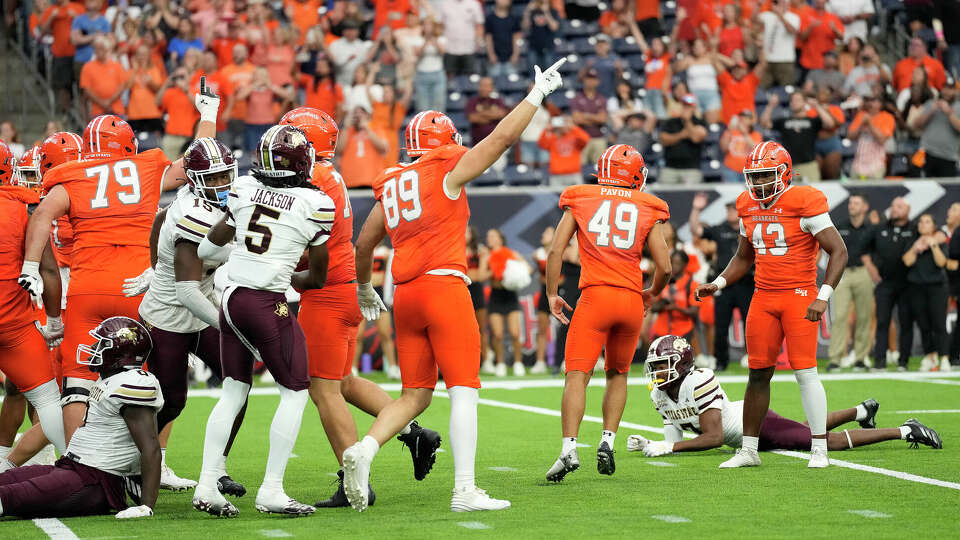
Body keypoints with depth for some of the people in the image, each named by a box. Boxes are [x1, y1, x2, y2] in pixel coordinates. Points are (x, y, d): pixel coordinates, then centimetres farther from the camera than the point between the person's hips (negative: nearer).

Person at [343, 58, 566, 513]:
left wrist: (364, 289, 41)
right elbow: (502, 137, -2)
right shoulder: (447, 173, 0)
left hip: (406, 295, 7)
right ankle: (465, 489, -10)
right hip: (443, 285, -7)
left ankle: (364, 450, -10)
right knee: (463, 389, -4)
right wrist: (538, 93, 8)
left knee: (414, 395, 12)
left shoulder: (391, 186, 17)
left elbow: (364, 245, 25)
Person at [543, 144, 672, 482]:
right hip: (631, 300, 2)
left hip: (595, 296, -2)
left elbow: (555, 251, 1)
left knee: (577, 375, -7)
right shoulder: (648, 210, 10)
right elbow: (664, 267, 6)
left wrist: (552, 295, 11)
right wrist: (652, 293, 25)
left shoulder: (580, 201, 9)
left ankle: (569, 448, -22)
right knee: (617, 375, 21)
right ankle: (607, 443, 10)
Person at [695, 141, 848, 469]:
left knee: (805, 372, -8)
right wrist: (718, 284, 6)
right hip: (763, 297, 6)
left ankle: (819, 450, -1)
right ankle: (749, 450, 13)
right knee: (758, 374, 6)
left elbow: (838, 251, -13)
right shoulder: (748, 207, 8)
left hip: (799, 295, -6)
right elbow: (743, 258, 22)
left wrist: (823, 297, -22)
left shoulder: (804, 204, -12)